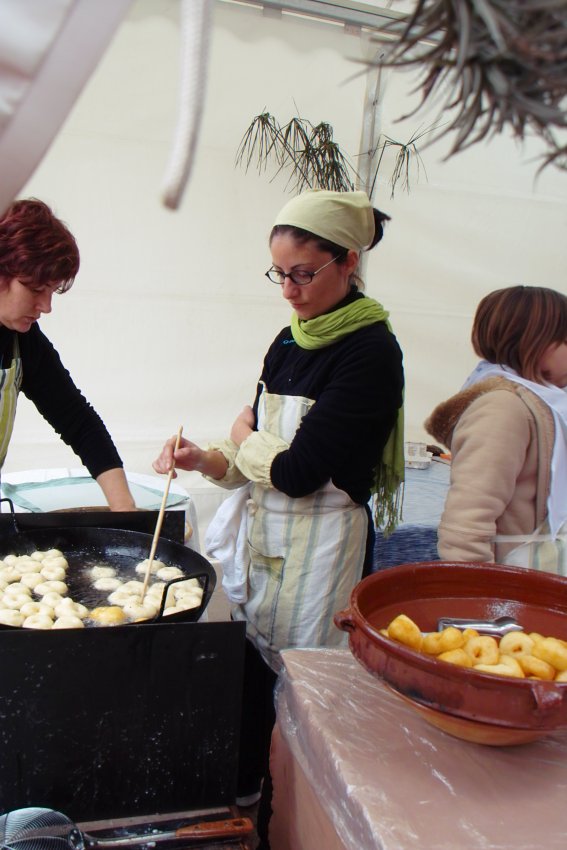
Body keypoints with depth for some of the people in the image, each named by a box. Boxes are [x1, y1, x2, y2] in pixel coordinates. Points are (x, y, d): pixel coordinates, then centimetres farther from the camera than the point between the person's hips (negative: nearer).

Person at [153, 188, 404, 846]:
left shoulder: (371, 352, -16)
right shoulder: (290, 342, 8)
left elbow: (299, 470, -20)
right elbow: (255, 461, 12)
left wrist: (245, 436, -2)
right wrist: (208, 459, -7)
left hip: (320, 541, -7)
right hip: (264, 531, 7)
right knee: (244, 666, 14)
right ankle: (238, 793, 36)